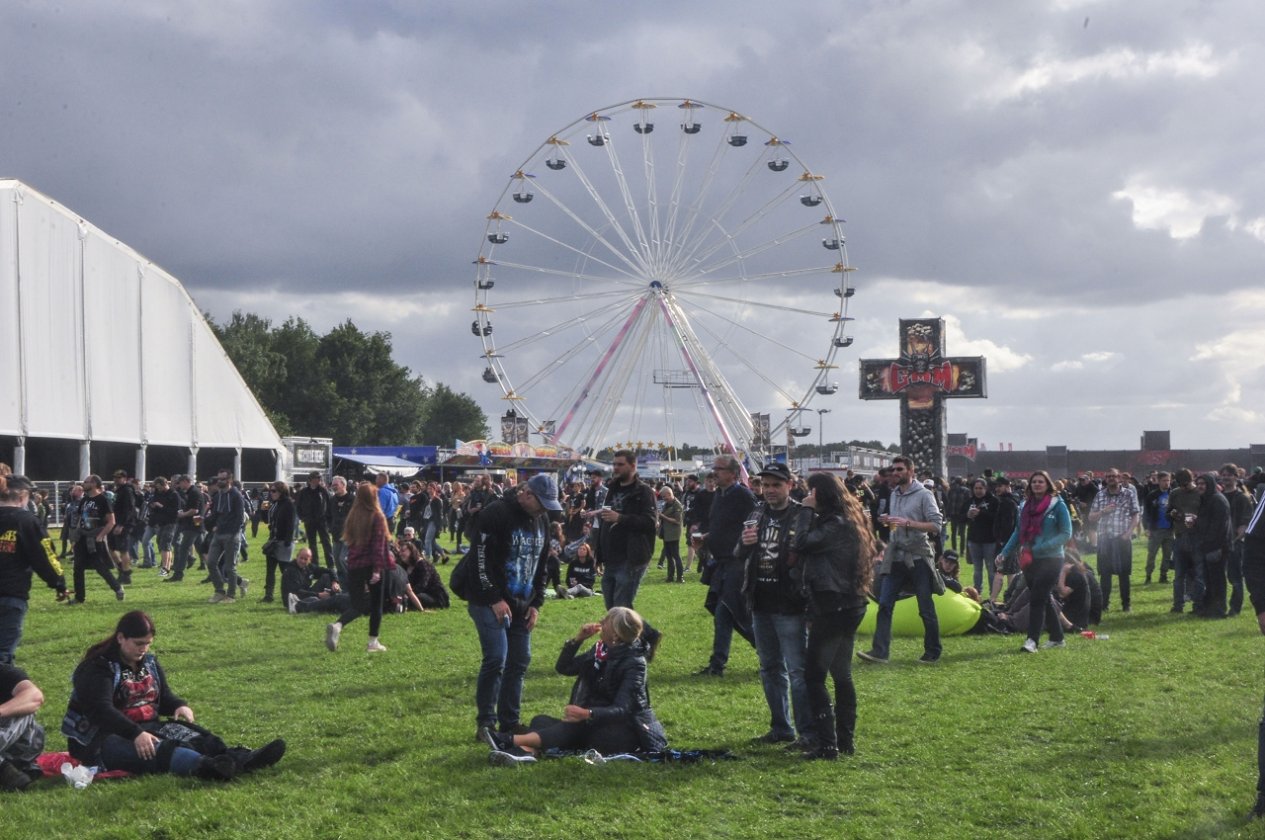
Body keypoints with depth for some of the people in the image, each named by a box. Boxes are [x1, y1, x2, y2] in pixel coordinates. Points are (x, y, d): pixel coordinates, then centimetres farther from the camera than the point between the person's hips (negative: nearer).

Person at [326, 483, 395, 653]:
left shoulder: (353, 516, 6)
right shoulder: (377, 517, -9)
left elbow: (348, 540, 10)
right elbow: (378, 544, -14)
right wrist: (378, 569, -16)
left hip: (354, 565, 4)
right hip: (372, 566, -4)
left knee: (358, 604, 9)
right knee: (376, 604, 11)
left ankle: (337, 626, -19)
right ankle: (373, 642, 13)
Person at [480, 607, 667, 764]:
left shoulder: (634, 663, -15)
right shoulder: (601, 650, 9)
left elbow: (621, 709, -25)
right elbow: (563, 668, 14)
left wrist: (587, 714, -41)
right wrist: (578, 639, -1)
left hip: (627, 733, -8)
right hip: (598, 725, 8)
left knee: (576, 728, -34)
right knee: (541, 721, -10)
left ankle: (512, 740, -47)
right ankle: (523, 751, -45)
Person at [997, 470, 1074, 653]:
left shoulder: (1057, 505, -7)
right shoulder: (1025, 506, 9)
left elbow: (1066, 534, -9)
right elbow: (1018, 532, 14)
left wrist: (1040, 548, -18)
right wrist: (1005, 552, 3)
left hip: (1050, 560, -6)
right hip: (1029, 561, 6)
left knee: (1037, 599, -13)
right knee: (1043, 600, 13)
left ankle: (1032, 640, -14)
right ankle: (1057, 637, 24)